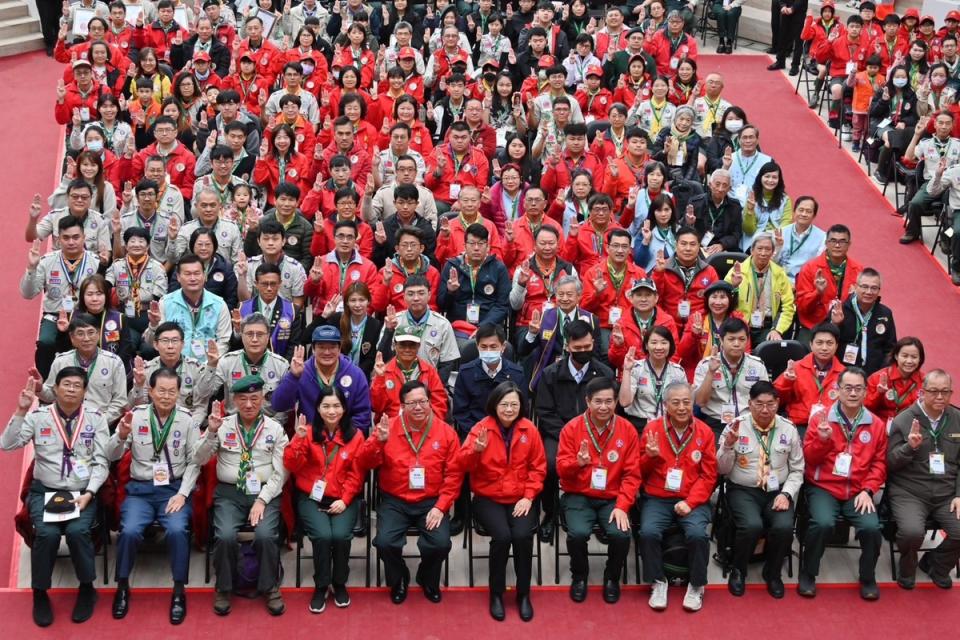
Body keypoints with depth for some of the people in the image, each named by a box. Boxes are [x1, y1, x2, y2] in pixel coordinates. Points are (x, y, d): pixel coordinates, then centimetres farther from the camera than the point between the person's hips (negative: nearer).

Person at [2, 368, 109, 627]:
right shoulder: (38, 416, 2)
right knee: (47, 533, -28)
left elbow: (101, 462, 1)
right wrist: (21, 411, -17)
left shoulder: (95, 418, 3)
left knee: (78, 530, -29)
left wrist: (88, 494, -13)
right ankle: (40, 593, -5)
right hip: (45, 491, 0)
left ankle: (87, 588, -3)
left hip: (83, 492, 0)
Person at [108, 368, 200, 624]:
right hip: (140, 489, 1)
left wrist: (182, 494, -11)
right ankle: (122, 587, -2)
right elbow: (112, 456, -1)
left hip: (174, 489, 0)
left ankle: (179, 591, -9)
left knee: (177, 530, -28)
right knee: (130, 531, -26)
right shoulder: (136, 416, 1)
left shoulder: (187, 420, 2)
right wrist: (121, 436, -22)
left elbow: (194, 462, 2)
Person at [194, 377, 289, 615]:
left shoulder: (275, 429, 4)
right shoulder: (223, 425, 6)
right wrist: (211, 432, -15)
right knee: (225, 536, -26)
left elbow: (280, 473, 0)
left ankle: (270, 587, -3)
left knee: (265, 535, -27)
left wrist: (262, 500, -12)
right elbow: (199, 460, 0)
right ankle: (223, 588, -2)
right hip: (229, 492, 1)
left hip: (265, 493, 0)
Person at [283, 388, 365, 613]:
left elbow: (356, 474, 1)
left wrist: (344, 500, -12)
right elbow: (292, 466, -8)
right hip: (311, 497, 0)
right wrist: (299, 439, -22)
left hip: (343, 499, 0)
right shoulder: (308, 433, 0)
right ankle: (321, 587, -4)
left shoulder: (355, 435, 1)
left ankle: (340, 584, 0)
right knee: (322, 535, -26)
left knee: (340, 535, -26)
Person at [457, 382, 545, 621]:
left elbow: (538, 467, 5)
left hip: (521, 499, 1)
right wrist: (476, 450, -33)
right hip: (488, 498, -1)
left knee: (523, 535, -26)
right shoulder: (481, 428, -6)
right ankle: (496, 594, -6)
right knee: (502, 536, -27)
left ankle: (523, 594, -4)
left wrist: (528, 496, -7)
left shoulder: (529, 429, 0)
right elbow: (462, 464, -13)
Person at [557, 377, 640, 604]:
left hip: (612, 498, 1)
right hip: (579, 497, -1)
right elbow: (561, 469, -5)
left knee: (621, 534, -26)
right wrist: (577, 462, -28)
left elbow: (632, 474, -2)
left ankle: (612, 578, 5)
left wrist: (622, 506, -15)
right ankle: (579, 577, 3)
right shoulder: (572, 428, -5)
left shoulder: (627, 430, -2)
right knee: (578, 533, -29)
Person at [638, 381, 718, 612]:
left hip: (693, 500, 0)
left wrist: (690, 502, -12)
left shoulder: (704, 432, 2)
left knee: (698, 533, -27)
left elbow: (709, 476, 1)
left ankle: (696, 586, -3)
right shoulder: (653, 428, 1)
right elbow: (641, 472, 8)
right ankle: (658, 582, -4)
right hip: (657, 498, 0)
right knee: (648, 532, -27)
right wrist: (650, 456, -15)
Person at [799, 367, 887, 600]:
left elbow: (879, 463, 8)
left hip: (858, 491, 2)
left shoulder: (876, 425, 6)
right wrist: (822, 439, -19)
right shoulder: (822, 418, 0)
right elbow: (809, 458, 0)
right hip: (823, 487, -2)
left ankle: (868, 577, 4)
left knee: (871, 527, -23)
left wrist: (867, 490, -6)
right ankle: (808, 574, -5)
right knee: (823, 523, -29)